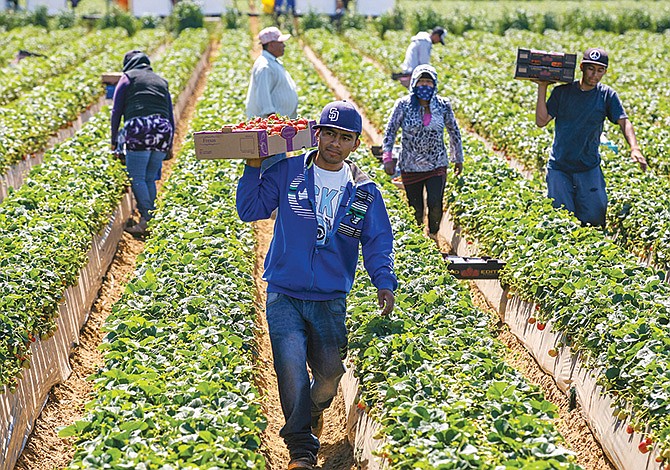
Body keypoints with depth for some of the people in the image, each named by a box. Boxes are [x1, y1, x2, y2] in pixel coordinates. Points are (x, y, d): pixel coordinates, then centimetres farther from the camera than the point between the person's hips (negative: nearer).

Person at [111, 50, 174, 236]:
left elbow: (116, 111, 8)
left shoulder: (128, 78, 14)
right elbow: (170, 116, 23)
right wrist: (170, 145, 25)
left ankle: (144, 221, -12)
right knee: (150, 179, 10)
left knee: (137, 179, -4)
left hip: (139, 129, -5)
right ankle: (148, 220, 9)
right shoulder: (161, 81, 27)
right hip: (163, 129, 5)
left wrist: (114, 140, 13)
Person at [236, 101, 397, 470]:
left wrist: (384, 282, -9)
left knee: (330, 373, 7)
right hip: (284, 296, -2)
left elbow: (378, 242, 6)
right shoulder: (288, 173, 0)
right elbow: (250, 211, 2)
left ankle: (314, 410, 43)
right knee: (291, 369, -12)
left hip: (331, 301, 2)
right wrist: (253, 168, -9)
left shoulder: (364, 191, 4)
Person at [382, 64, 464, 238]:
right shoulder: (403, 105, -5)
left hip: (437, 166, 0)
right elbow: (390, 131, 0)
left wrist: (458, 159, 16)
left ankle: (433, 236, 15)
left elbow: (454, 132, 11)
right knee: (416, 211, 5)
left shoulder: (443, 105, -1)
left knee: (435, 205, -13)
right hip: (410, 167, 0)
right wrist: (387, 158, -9)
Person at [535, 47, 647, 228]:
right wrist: (542, 88, -12)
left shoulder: (608, 96, -1)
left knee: (594, 218, -3)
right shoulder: (562, 92, -2)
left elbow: (624, 122, -10)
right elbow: (541, 121, -6)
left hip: (589, 167, 1)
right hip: (559, 166, 0)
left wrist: (634, 148, -28)